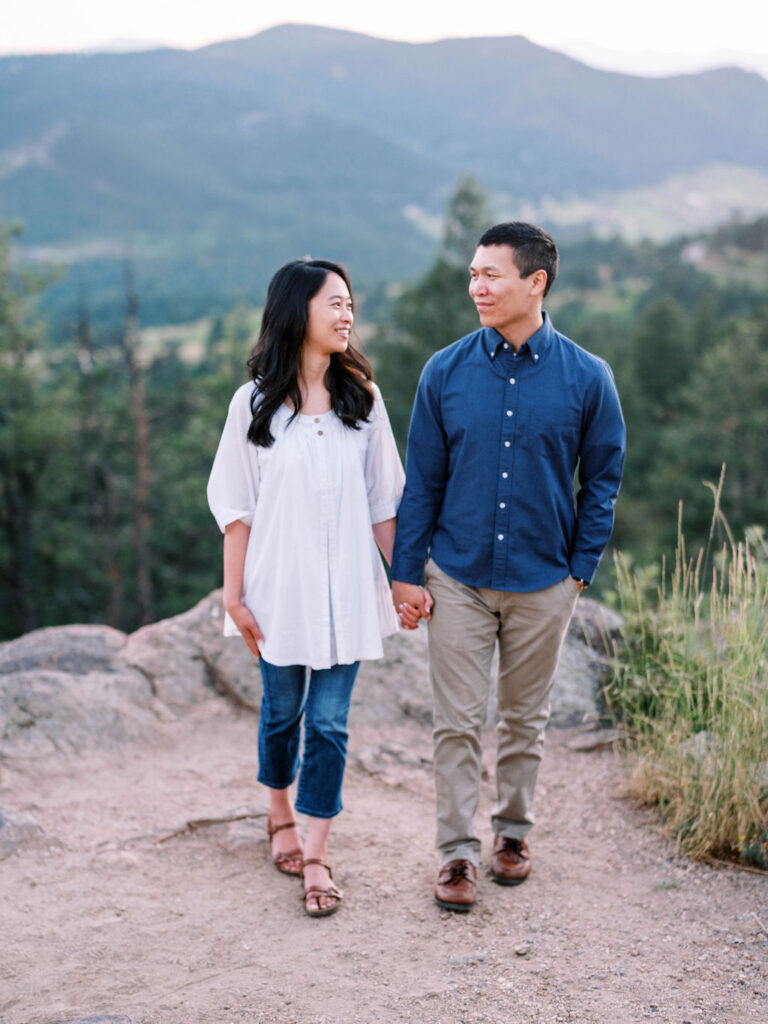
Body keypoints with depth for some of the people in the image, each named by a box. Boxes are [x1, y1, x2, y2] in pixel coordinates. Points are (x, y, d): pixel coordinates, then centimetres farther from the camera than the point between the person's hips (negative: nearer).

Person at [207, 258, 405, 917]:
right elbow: (235, 505, -1)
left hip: (346, 587, 1)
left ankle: (315, 858, 8)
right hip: (280, 584, -1)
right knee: (282, 708, 14)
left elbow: (384, 500, 6)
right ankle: (281, 817, 39)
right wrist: (235, 594, -4)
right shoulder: (255, 403, -3)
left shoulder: (362, 398, 2)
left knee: (329, 721, 1)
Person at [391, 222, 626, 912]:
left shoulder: (586, 378, -5)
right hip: (458, 577, 0)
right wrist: (406, 574, 0)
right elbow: (422, 480, 2)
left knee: (526, 718, 14)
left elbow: (603, 479, 4)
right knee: (458, 723, 2)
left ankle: (513, 831, 33)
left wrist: (581, 569, 0)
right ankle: (458, 852, 14)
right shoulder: (446, 373, -3)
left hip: (543, 582, 0)